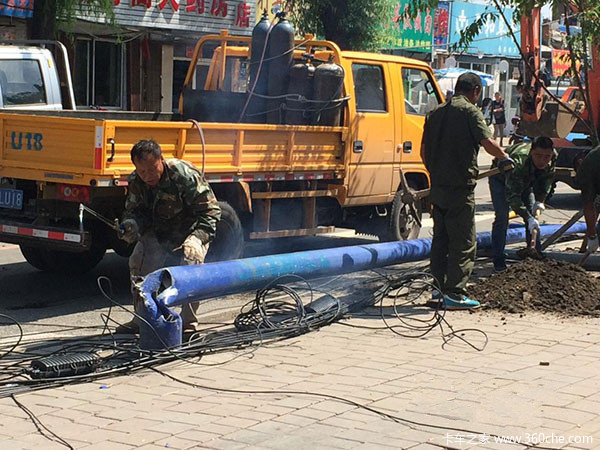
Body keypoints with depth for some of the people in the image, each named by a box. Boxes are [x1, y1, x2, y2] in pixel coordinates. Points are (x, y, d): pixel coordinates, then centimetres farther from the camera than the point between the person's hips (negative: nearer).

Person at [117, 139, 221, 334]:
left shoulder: (185, 176, -28)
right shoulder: (135, 182, -11)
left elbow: (210, 211, -26)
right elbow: (134, 210, 1)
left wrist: (196, 238, -40)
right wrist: (132, 224, -24)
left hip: (191, 231, -5)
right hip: (158, 233, 5)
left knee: (191, 260, -28)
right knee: (139, 261, -15)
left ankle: (188, 322, -13)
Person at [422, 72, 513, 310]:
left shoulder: (436, 113, 13)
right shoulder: (470, 112, -8)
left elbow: (424, 150, 15)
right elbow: (488, 143, -18)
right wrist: (505, 157, 0)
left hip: (437, 187, 7)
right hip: (461, 188, -7)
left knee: (440, 239, 16)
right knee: (464, 243, -1)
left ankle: (440, 287, 22)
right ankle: (455, 293, -1)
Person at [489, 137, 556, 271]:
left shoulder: (553, 157, -27)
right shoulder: (519, 161, -46)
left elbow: (547, 180, -5)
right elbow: (512, 196, -43)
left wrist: (539, 201, -16)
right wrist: (528, 218, -48)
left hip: (527, 180, 6)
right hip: (501, 178, -6)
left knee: (533, 217, -1)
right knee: (502, 216, -17)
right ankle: (498, 260, -12)